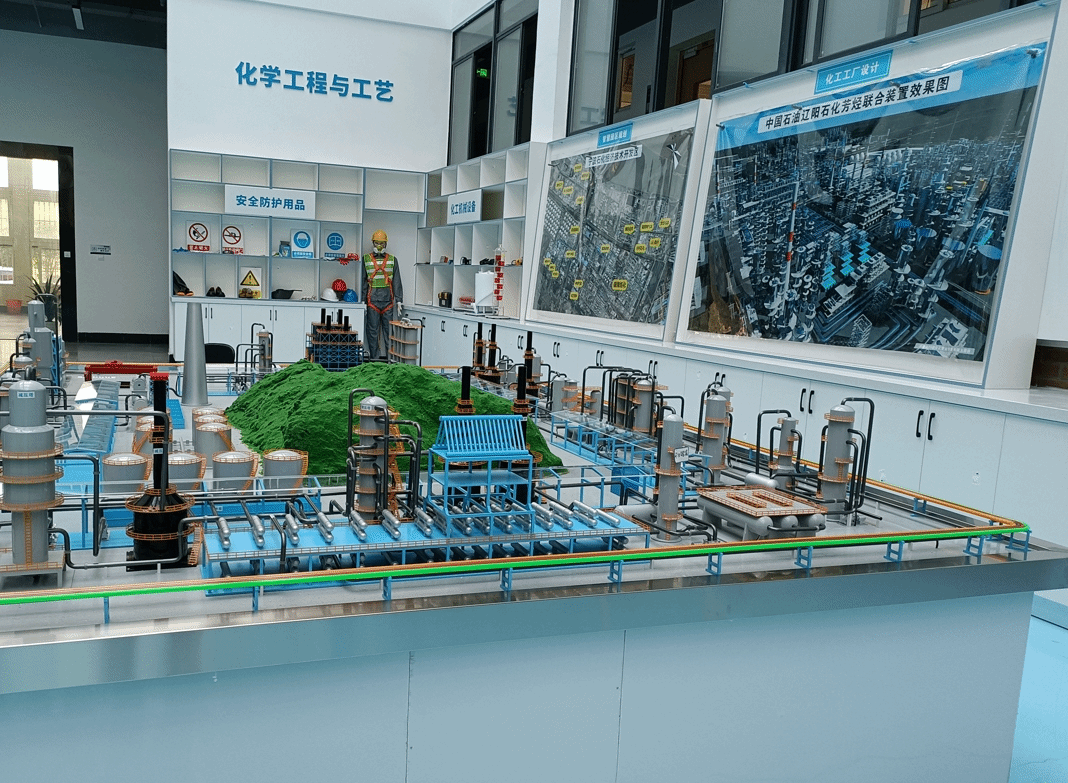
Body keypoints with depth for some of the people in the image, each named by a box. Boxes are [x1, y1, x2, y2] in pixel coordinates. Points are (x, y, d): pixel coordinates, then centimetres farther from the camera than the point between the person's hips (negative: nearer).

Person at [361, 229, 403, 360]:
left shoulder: (392, 260, 10)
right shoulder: (366, 259, 8)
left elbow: (397, 281, 8)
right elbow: (362, 281, 7)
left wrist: (399, 300, 1)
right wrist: (362, 300, 0)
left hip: (388, 299, 1)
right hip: (372, 299, 0)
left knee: (389, 329, 2)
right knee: (372, 330, 1)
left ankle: (391, 356, 7)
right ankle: (373, 357, 8)